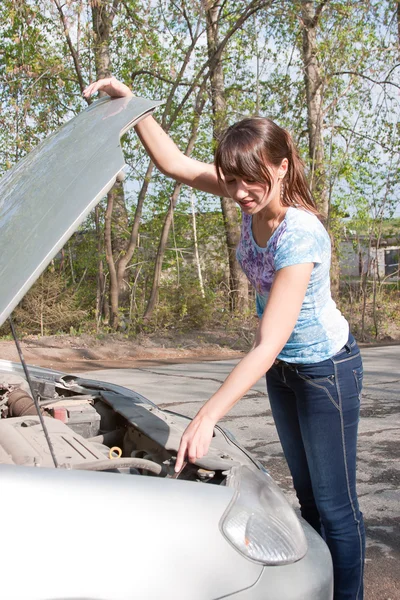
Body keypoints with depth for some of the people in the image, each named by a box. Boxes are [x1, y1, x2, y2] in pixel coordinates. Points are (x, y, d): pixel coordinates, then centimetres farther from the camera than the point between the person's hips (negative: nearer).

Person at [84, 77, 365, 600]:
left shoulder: (300, 237, -34)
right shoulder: (255, 197, -12)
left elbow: (268, 346, -37)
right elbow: (174, 163, -4)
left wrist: (207, 417, -39)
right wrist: (129, 101, -14)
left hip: (326, 369, -8)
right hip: (281, 368, 8)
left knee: (335, 503, 5)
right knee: (307, 493, 20)